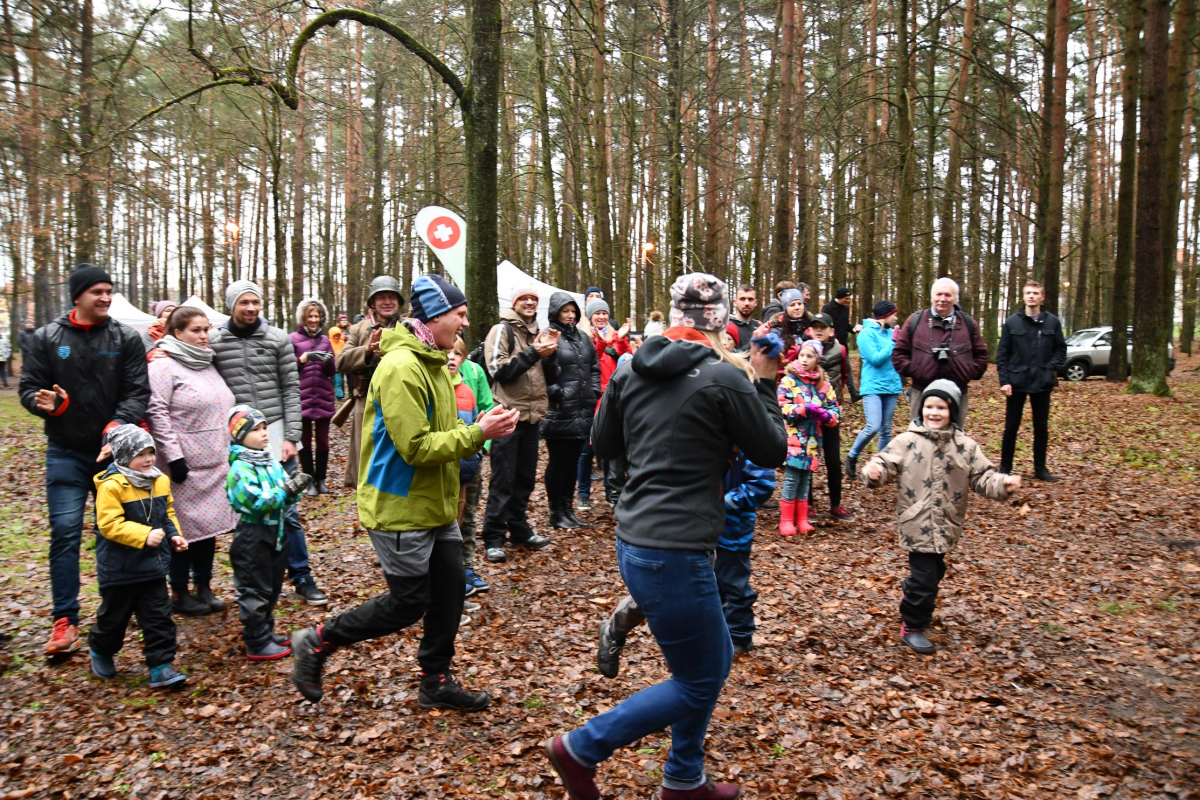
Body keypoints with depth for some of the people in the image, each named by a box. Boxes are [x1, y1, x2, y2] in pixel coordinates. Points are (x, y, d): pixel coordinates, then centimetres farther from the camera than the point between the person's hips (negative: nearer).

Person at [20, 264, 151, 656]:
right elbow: (29, 388, 4)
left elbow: (137, 392, -6)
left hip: (114, 450, 0)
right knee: (65, 531, -4)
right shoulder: (47, 338, 2)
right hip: (66, 453, 0)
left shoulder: (127, 339, 0)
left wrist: (116, 428, -23)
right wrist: (44, 402, -20)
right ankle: (65, 620, 4)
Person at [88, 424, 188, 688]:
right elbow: (109, 525, -23)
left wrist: (174, 535, 0)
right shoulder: (112, 486, -19)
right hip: (119, 569, -5)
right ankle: (100, 651, 43)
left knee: (159, 617, 4)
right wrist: (144, 535, -30)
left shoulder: (161, 481, 2)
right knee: (114, 616, 15)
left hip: (153, 566, 5)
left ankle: (160, 666, 9)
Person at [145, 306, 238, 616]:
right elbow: (156, 413, -16)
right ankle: (179, 593, 14)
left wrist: (231, 450, 18)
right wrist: (173, 456, -19)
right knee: (186, 527, 0)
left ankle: (204, 587, 22)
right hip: (186, 466, -7)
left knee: (210, 523, 11)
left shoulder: (207, 364, 15)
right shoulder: (164, 366, -10)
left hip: (215, 464, 7)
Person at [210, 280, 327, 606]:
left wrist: (291, 437, -6)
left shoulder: (278, 339, 1)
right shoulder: (214, 342, 2)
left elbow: (291, 389, 1)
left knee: (288, 511, 2)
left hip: (275, 433, 0)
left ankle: (302, 577, 14)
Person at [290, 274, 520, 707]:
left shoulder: (434, 364, 10)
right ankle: (317, 642, 20)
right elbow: (416, 447, -25)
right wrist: (477, 434, -22)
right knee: (408, 603, 2)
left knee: (449, 587, 11)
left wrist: (482, 427, -1)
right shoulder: (401, 368, -22)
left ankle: (436, 681, 26)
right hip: (399, 507, -9)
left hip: (434, 505, 9)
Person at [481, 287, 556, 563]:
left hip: (531, 415, 7)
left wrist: (550, 352, 0)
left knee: (526, 478, 14)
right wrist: (533, 352, -19)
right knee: (503, 480, -2)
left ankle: (520, 529, 26)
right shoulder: (502, 330, -5)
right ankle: (494, 538, 6)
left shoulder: (537, 333, 16)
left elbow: (545, 374, 18)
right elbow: (499, 369, -16)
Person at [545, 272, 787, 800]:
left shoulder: (630, 369, 4)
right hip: (674, 553, -8)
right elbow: (772, 451, -2)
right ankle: (580, 749, 13)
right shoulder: (726, 378, -14)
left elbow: (603, 445, 15)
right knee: (699, 682, 10)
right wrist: (764, 387, 11)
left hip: (634, 539, 8)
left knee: (715, 657, 23)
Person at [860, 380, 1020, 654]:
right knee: (924, 574, -4)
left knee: (934, 570, 20)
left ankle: (914, 602, 48)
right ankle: (912, 627, 13)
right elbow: (886, 465, -10)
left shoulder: (965, 446, 1)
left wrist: (1003, 484, -19)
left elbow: (983, 477, 0)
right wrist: (874, 472, -32)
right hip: (917, 523, -4)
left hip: (946, 525, 4)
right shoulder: (907, 441, -7)